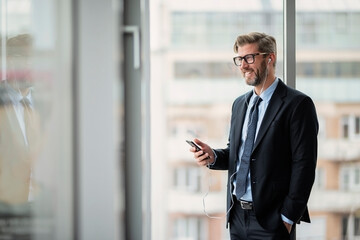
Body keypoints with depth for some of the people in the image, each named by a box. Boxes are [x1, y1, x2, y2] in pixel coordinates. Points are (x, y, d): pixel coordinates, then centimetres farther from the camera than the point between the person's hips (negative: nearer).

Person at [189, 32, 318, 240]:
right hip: (237, 216, 6)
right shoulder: (240, 104, 14)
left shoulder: (298, 104, -9)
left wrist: (288, 217, -15)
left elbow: (304, 165, -12)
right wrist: (213, 156, -1)